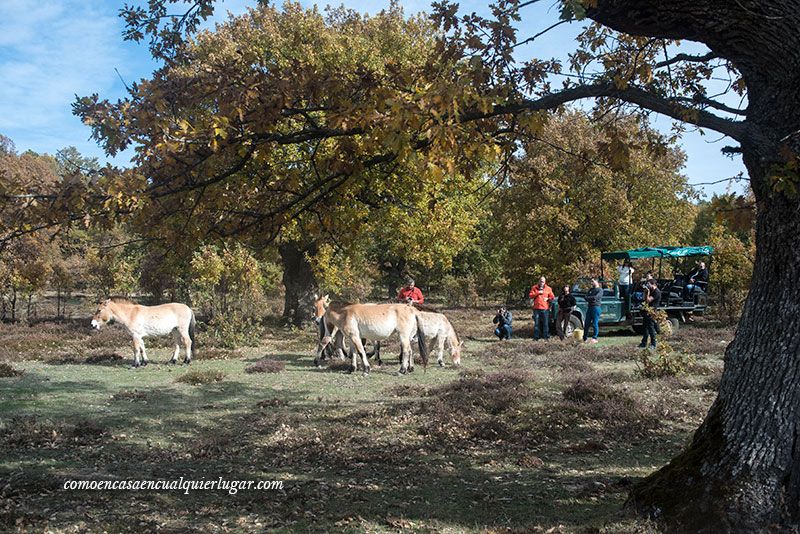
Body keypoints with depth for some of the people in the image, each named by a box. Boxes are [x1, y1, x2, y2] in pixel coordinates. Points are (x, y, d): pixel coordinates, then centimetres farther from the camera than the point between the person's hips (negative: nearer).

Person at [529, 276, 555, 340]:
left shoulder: (548, 289, 8)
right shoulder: (534, 288, 7)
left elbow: (552, 297, 9)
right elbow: (530, 295, -2)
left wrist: (548, 299, -9)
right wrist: (538, 293, -11)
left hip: (545, 308, 0)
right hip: (536, 308, 0)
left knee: (545, 323, 1)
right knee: (536, 323, 2)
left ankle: (545, 336, 8)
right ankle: (536, 336, 7)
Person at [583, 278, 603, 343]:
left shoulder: (600, 290, -2)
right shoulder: (591, 290, 20)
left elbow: (595, 297, -16)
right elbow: (586, 297, 8)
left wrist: (589, 298, -3)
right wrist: (592, 299, -10)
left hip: (596, 307, -7)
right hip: (589, 307, 7)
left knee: (595, 324, -5)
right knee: (586, 323, 4)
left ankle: (594, 338, -1)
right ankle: (585, 338, 9)